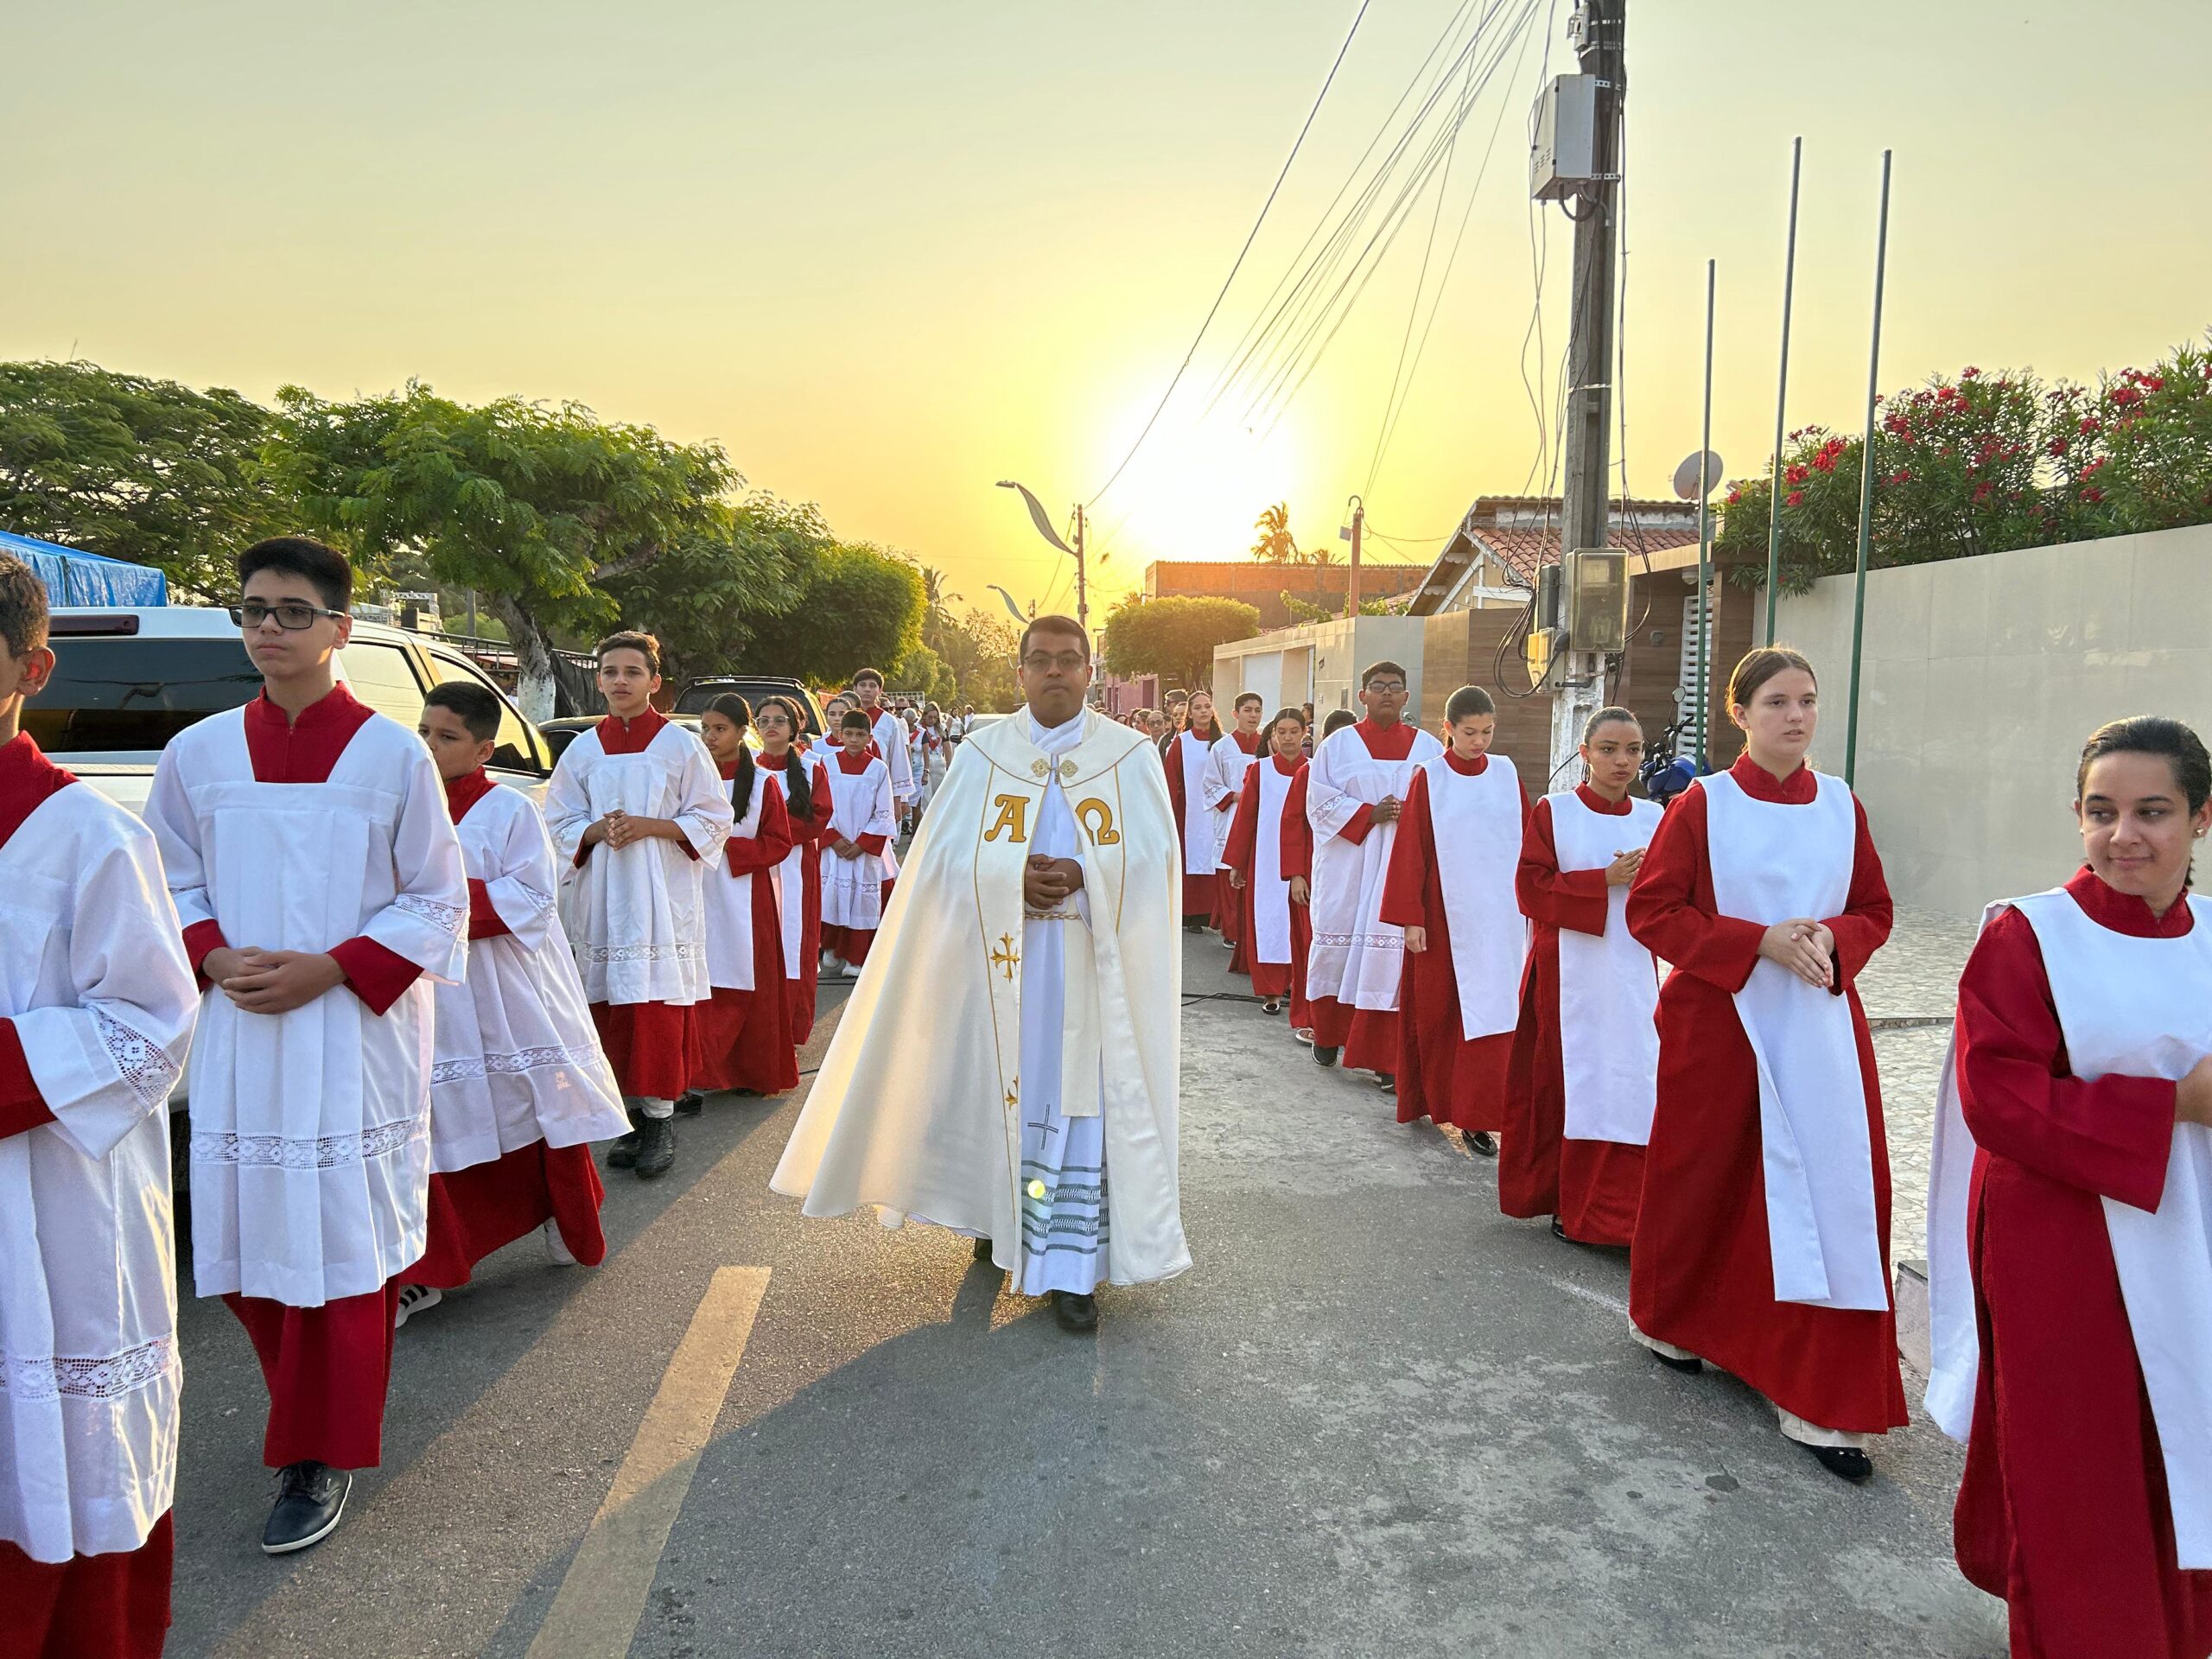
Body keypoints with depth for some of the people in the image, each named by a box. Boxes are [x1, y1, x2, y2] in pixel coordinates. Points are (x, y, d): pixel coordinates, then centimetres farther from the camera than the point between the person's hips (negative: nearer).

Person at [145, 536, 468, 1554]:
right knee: (245, 1240, 11)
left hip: (354, 1037, -3)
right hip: (235, 1035, 4)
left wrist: (328, 969, -14)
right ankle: (317, 1401, 36)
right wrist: (217, 960, -8)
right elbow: (173, 886, 12)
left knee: (339, 1238, 2)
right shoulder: (198, 753, 4)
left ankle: (320, 1457, 18)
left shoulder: (393, 756, -6)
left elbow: (436, 905, -3)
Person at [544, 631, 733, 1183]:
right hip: (603, 899, 3)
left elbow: (713, 820, 0)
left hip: (663, 898, -3)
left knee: (658, 1006, -7)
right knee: (614, 1008, 4)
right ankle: (633, 1114, 14)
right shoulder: (584, 749, 10)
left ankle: (661, 1120, 1)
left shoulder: (679, 745, 0)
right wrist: (598, 830, -9)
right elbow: (559, 823, 12)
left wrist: (649, 826, -14)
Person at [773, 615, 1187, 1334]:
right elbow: (945, 852, 0)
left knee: (1080, 1096, -3)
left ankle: (1070, 1267, 4)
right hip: (1000, 959, 1)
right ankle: (1000, 1215, 33)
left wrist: (1080, 877, -19)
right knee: (999, 1086, 10)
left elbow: (1153, 857, -3)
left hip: (1093, 964, -1)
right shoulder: (983, 753, 6)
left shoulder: (1131, 756, 3)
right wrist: (1013, 878, -16)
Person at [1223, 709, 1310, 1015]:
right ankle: (1271, 990, 9)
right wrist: (1236, 863, 1)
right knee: (1267, 920, 1)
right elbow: (1244, 817, 2)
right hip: (1265, 861, 0)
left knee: (1301, 925, 3)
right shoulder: (1260, 771, 2)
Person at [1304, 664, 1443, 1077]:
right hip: (1348, 865, 0)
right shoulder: (1338, 745, 6)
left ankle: (1384, 1054, 0)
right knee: (1338, 943, 3)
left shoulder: (1429, 748, 9)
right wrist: (1369, 814, -12)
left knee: (1393, 949, -5)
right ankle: (1328, 1034, 24)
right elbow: (1320, 802, -1)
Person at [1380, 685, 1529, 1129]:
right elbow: (1410, 851, -5)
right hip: (1444, 915, -1)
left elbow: (1527, 841, 8)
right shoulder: (1428, 779, -3)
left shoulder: (1506, 774, 4)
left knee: (1489, 1011, -2)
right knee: (1434, 1009, 10)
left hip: (1498, 917, 2)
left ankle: (1476, 1117, 3)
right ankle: (1428, 1098, 30)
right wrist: (1411, 919, -8)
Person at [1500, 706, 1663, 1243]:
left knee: (1632, 1084, -2)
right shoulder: (1554, 812, -2)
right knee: (1566, 1082, 2)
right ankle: (1565, 1202, 15)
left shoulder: (1653, 817, 8)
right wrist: (1605, 880, -16)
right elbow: (1532, 888, -8)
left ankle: (1621, 1207, 8)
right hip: (1568, 972, -3)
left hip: (1633, 975, 3)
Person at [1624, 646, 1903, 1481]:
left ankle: (1822, 1399, 6)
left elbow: (1873, 910, 12)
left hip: (1821, 1023, 3)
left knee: (1835, 1197, -3)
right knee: (1702, 1178, 10)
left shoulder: (1842, 806, 5)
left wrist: (1831, 941, -11)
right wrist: (1759, 942, -17)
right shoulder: (1702, 805, -5)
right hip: (1721, 1020, -3)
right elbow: (1651, 911, -8)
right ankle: (1670, 1317, 38)